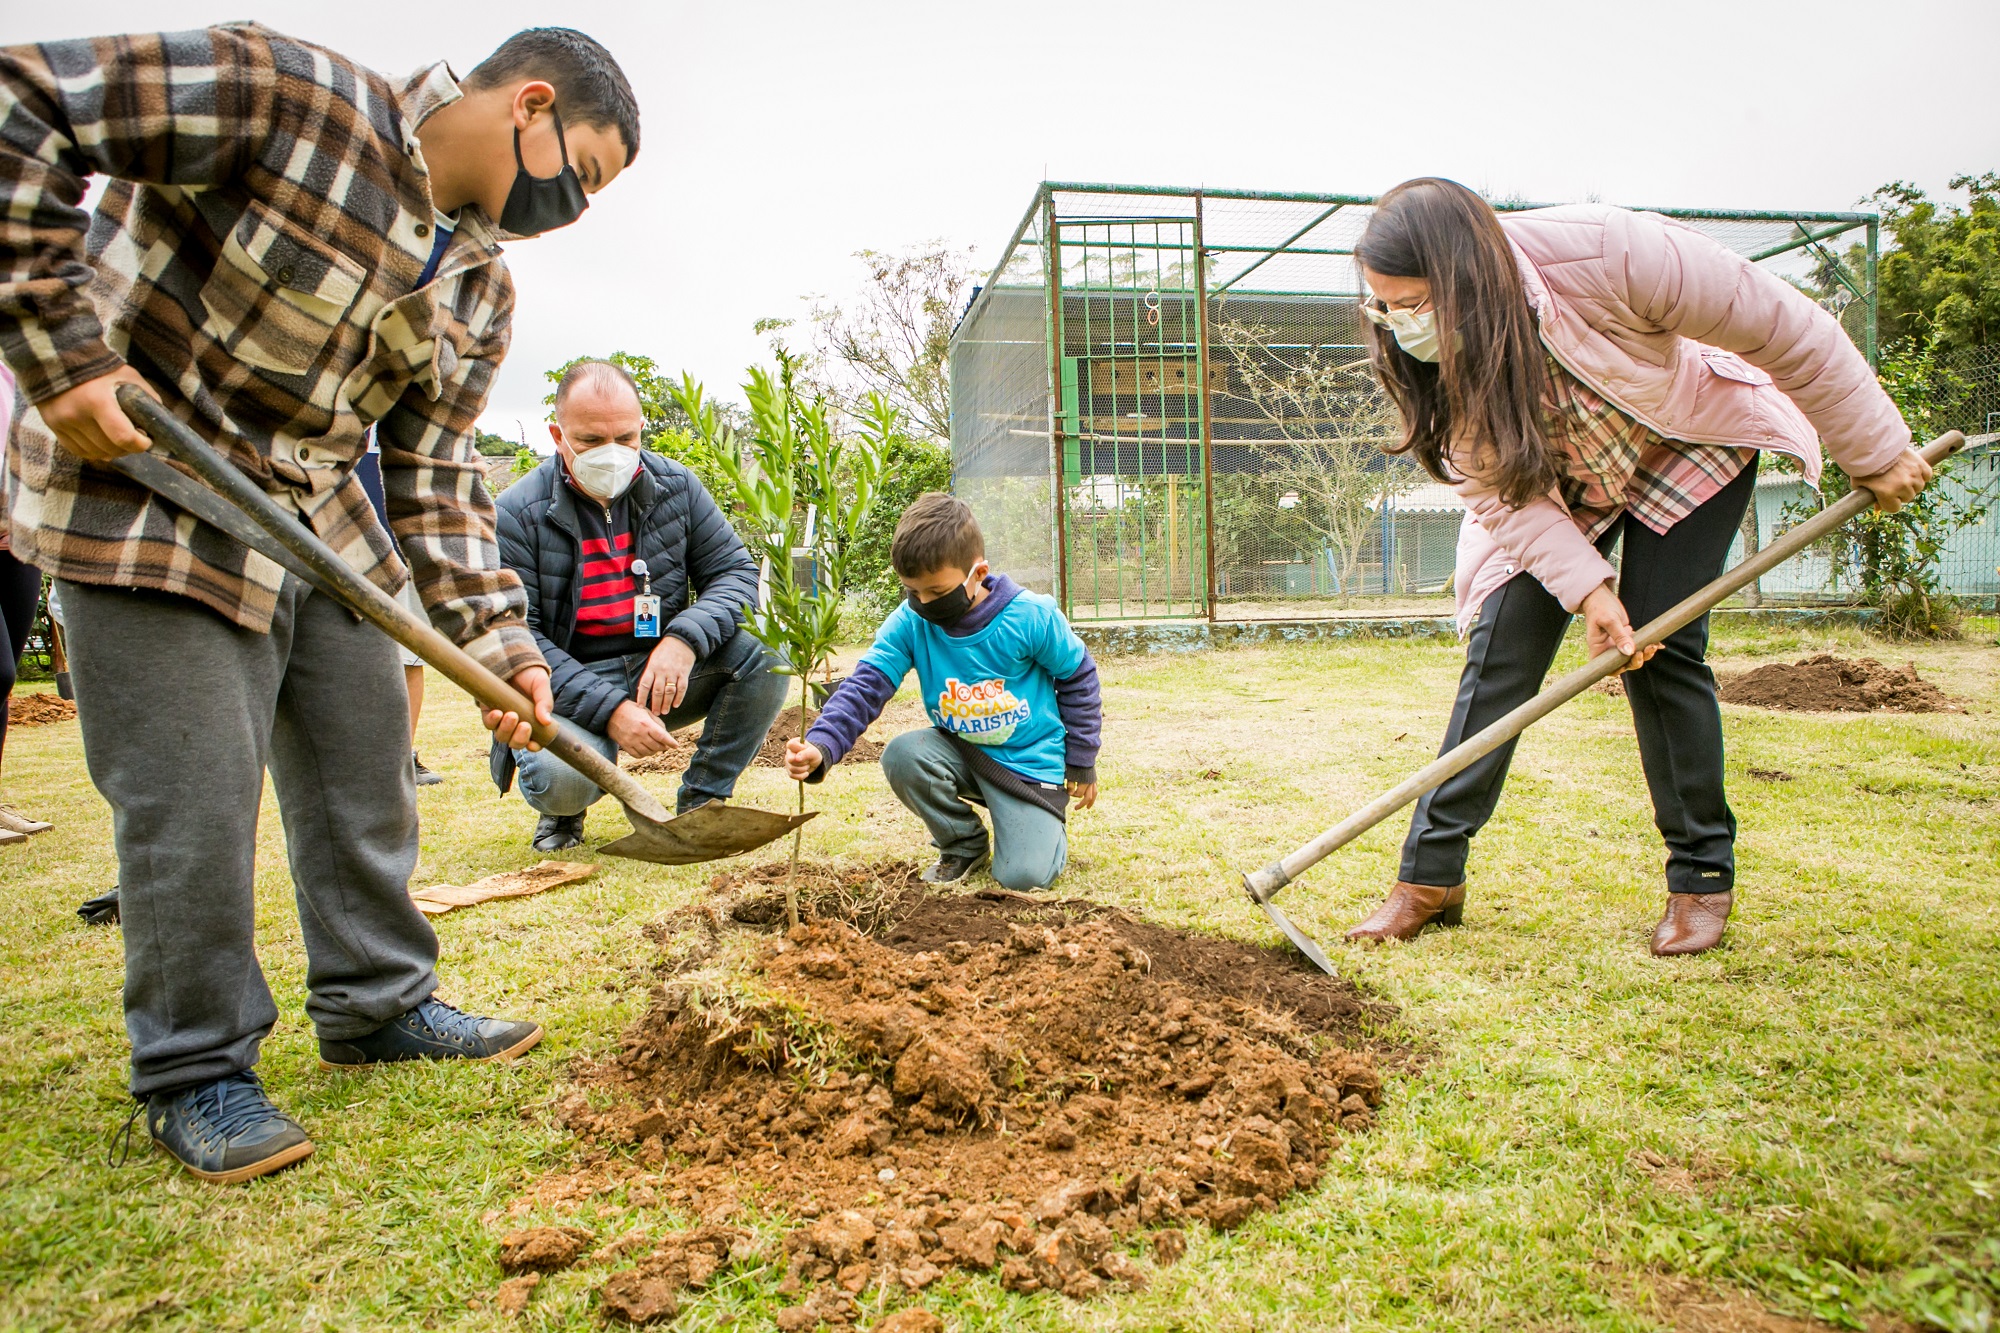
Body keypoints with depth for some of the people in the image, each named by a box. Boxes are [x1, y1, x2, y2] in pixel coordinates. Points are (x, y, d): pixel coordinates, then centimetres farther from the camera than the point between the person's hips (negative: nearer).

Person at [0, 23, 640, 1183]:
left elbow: (437, 475, 4)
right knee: (195, 796, -5)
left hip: (324, 519, 8)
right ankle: (196, 1073, 14)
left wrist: (500, 643, -6)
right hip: (146, 499, -7)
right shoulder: (287, 94, -18)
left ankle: (379, 1005, 28)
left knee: (367, 762, 10)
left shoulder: (483, 287, 3)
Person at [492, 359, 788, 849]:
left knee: (764, 649, -22)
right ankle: (562, 813, 9)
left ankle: (701, 802, -6)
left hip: (665, 676, 3)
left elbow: (735, 572, -2)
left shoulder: (676, 487, 0)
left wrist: (685, 640, -23)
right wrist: (609, 708, -27)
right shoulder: (517, 514, -11)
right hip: (567, 691, -3)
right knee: (559, 778, -34)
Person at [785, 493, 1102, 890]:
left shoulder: (1031, 617, -20)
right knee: (901, 755, -28)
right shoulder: (909, 623, -13)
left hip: (1030, 761, -3)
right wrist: (821, 746, -40)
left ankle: (1047, 825, 22)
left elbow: (1078, 677, -5)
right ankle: (964, 844, 1)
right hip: (960, 752, 4)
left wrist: (1081, 762, 1)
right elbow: (867, 686, -21)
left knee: (1024, 877, -18)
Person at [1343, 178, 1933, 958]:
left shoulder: (1603, 255, -37)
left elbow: (1786, 328, -24)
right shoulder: (1422, 355, -25)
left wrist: (1875, 451, -13)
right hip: (1550, 488, 3)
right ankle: (1431, 874, -4)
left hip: (1686, 450, -2)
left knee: (1660, 652, -12)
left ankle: (1703, 876, 6)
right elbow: (1496, 490, -19)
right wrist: (1586, 586, -29)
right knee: (1501, 647, -9)